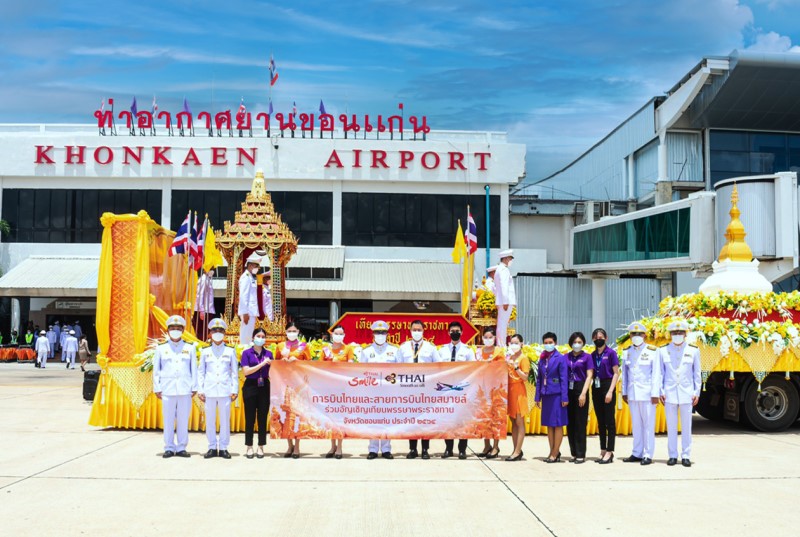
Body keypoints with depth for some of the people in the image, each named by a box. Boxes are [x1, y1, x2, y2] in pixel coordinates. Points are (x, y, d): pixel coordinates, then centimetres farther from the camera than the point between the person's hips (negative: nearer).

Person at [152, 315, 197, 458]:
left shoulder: (190, 348, 11)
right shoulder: (161, 349, 10)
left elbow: (194, 370, 10)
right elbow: (156, 370, 9)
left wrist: (194, 388, 4)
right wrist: (157, 389, 3)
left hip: (185, 390, 0)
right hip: (167, 390, 0)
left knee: (183, 420, 0)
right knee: (168, 420, 0)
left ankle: (181, 448, 8)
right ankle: (169, 448, 8)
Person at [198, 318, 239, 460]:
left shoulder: (230, 351, 9)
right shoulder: (205, 352, 11)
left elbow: (235, 372, 8)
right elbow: (200, 372, 11)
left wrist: (235, 390, 2)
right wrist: (200, 390, 3)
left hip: (225, 391, -1)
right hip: (209, 391, 1)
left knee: (225, 420, -1)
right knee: (210, 420, 2)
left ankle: (223, 448, 7)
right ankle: (212, 447, 11)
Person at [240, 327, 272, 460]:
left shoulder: (268, 354, 10)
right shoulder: (247, 353, 1)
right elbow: (246, 371, -10)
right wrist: (262, 364, -14)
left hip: (264, 387, 2)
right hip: (250, 386, -2)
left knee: (262, 418, 4)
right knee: (250, 418, 2)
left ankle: (261, 447, 11)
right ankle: (249, 447, 10)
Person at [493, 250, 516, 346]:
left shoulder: (499, 269, 21)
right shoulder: (504, 270, -11)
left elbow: (496, 287, 24)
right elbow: (504, 287, -19)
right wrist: (505, 302, -22)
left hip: (501, 302, 10)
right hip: (506, 302, -10)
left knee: (502, 324, 12)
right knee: (503, 324, -9)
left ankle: (500, 345, 15)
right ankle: (502, 346, -10)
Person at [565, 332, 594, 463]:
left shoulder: (587, 357, 1)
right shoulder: (566, 357, 9)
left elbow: (589, 376, -4)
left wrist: (583, 393, -14)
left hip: (580, 389, -3)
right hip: (568, 390, 3)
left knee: (580, 423, -2)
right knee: (570, 422, 5)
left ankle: (581, 455, 3)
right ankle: (574, 453, 14)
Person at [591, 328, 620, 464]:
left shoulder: (611, 353, -5)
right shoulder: (593, 355, 10)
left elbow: (616, 373, -7)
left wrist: (610, 391, -15)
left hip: (607, 386, -6)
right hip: (596, 388, 6)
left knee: (609, 420, -3)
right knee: (600, 421, 10)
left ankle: (609, 452, 0)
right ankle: (603, 451, 16)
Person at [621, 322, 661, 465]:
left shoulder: (652, 351, -3)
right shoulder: (626, 352, 10)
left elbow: (656, 374, -5)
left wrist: (655, 394, -9)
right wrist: (624, 392, 10)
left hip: (647, 393, -4)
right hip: (632, 394, 4)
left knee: (648, 424, -2)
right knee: (636, 424, 9)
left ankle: (648, 455, 4)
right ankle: (637, 453, 16)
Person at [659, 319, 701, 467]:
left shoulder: (693, 350, 5)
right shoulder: (663, 350, 5)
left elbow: (697, 373, 7)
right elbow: (660, 373, 7)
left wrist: (697, 392, 2)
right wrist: (661, 392, 2)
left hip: (687, 393, 0)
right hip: (670, 393, 0)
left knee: (686, 426, 2)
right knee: (671, 426, 3)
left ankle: (686, 456, 10)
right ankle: (672, 455, 11)